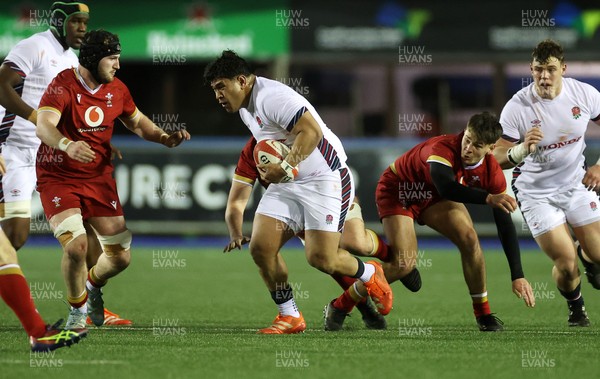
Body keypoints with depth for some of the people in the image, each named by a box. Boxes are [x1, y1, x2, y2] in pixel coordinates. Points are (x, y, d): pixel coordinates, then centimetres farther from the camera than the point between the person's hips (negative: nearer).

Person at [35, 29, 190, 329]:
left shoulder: (116, 90, 3)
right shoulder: (63, 86, -17)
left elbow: (136, 121, 20)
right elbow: (44, 126, -33)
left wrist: (164, 138, 1)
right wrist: (67, 145, -54)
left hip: (99, 178, 6)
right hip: (58, 178, -6)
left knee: (120, 257, 2)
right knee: (76, 245, -25)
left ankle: (93, 285, 38)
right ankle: (78, 308, 1)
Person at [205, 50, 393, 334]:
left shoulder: (271, 96, -19)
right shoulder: (244, 108, 13)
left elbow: (311, 131, -27)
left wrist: (285, 168, -30)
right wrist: (272, 172, 10)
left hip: (324, 179, -9)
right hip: (286, 184, 9)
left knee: (320, 258, -13)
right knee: (260, 247, -6)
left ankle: (370, 275, 19)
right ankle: (290, 317, 6)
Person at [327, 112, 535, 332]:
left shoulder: (491, 171, -20)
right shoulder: (443, 149, -37)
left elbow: (505, 224, -16)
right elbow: (446, 188, -57)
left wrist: (518, 276, -20)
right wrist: (488, 198, -69)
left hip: (434, 196, 5)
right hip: (397, 190, -5)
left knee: (469, 238, -18)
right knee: (403, 263, -20)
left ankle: (483, 313, -1)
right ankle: (339, 307, -4)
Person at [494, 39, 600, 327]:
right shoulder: (516, 108, -21)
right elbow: (497, 159, -18)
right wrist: (522, 150, -39)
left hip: (576, 184, 3)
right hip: (535, 192, -3)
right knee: (566, 265, -12)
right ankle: (575, 307, 23)